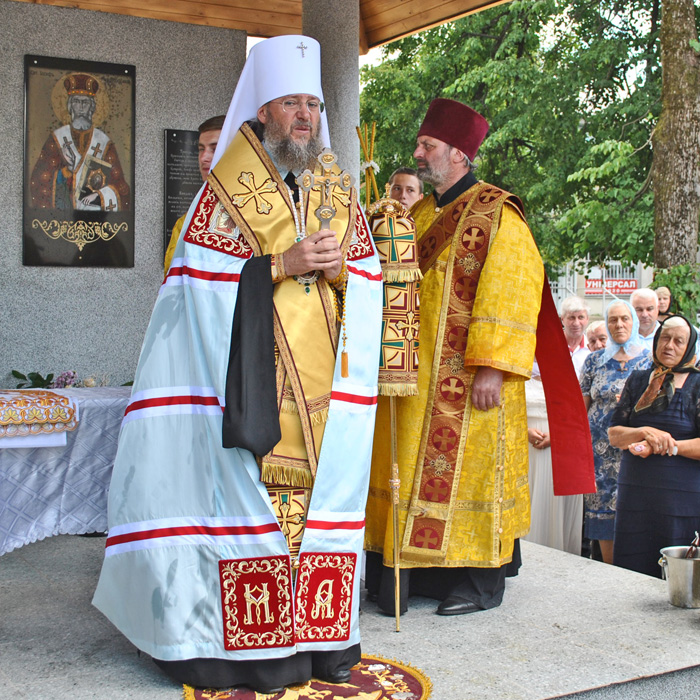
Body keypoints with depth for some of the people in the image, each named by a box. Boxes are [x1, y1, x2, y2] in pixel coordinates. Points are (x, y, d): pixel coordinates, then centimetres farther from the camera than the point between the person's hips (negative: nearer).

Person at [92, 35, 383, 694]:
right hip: (254, 379, -4)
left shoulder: (338, 190, 14)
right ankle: (253, 641, 4)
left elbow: (370, 287, 14)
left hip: (325, 387, 4)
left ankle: (322, 636, 13)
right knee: (253, 495, -6)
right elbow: (202, 284, -7)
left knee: (323, 490, 4)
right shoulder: (227, 190, 1)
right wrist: (281, 264, -15)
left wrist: (337, 265, -8)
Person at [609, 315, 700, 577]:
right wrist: (645, 433, -13)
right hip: (634, 494, 3)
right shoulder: (637, 380, 12)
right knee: (630, 574, 3)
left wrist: (665, 446, -15)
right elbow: (613, 435, 5)